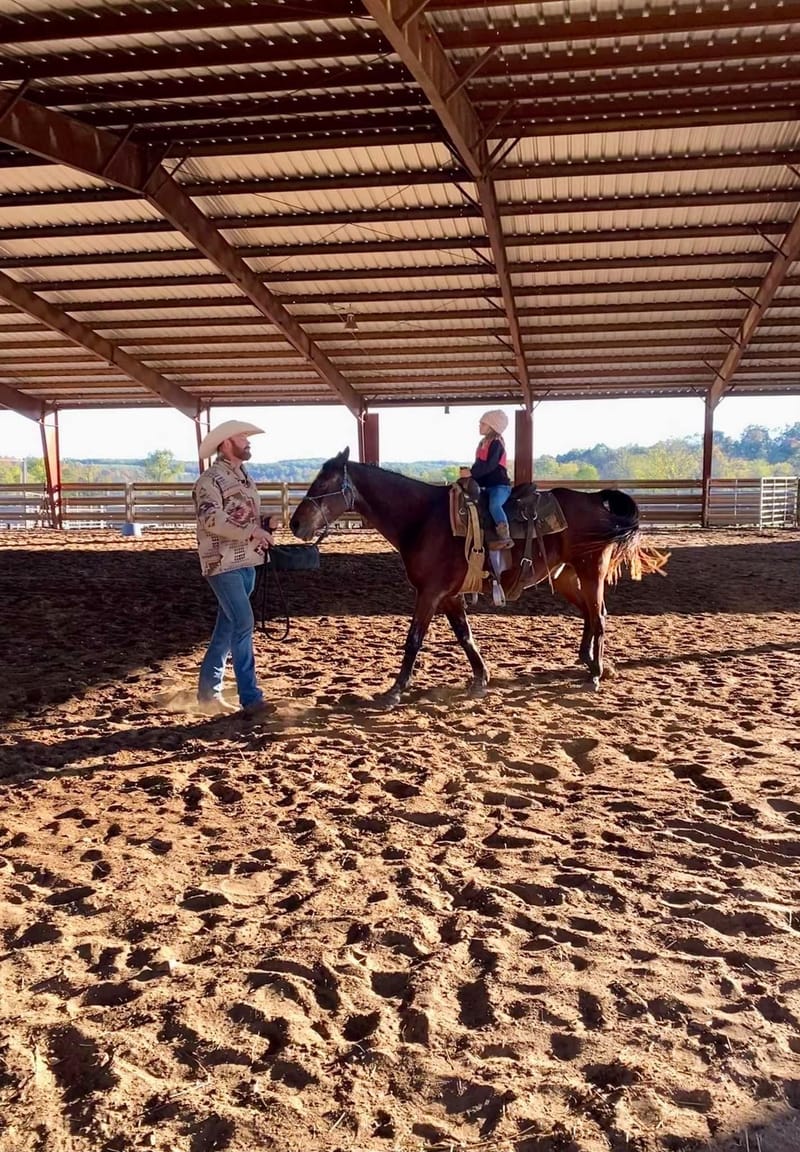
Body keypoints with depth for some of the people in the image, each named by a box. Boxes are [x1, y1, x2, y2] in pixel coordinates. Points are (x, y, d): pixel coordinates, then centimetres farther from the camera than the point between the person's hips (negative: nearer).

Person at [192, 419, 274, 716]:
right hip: (223, 563, -9)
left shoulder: (243, 477, 16)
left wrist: (262, 534, 5)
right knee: (243, 624, -11)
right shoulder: (211, 479, -10)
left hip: (246, 562, 9)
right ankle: (251, 697, -6)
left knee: (228, 627, 13)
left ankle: (209, 691, 23)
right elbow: (211, 519, -24)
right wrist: (252, 532, -25)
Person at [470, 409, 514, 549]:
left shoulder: (496, 443, -11)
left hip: (500, 485, -10)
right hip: (488, 486, 10)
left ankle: (505, 538, -41)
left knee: (494, 505, -35)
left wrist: (471, 473, -28)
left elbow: (490, 465, -23)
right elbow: (479, 465, 19)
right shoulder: (484, 443, 16)